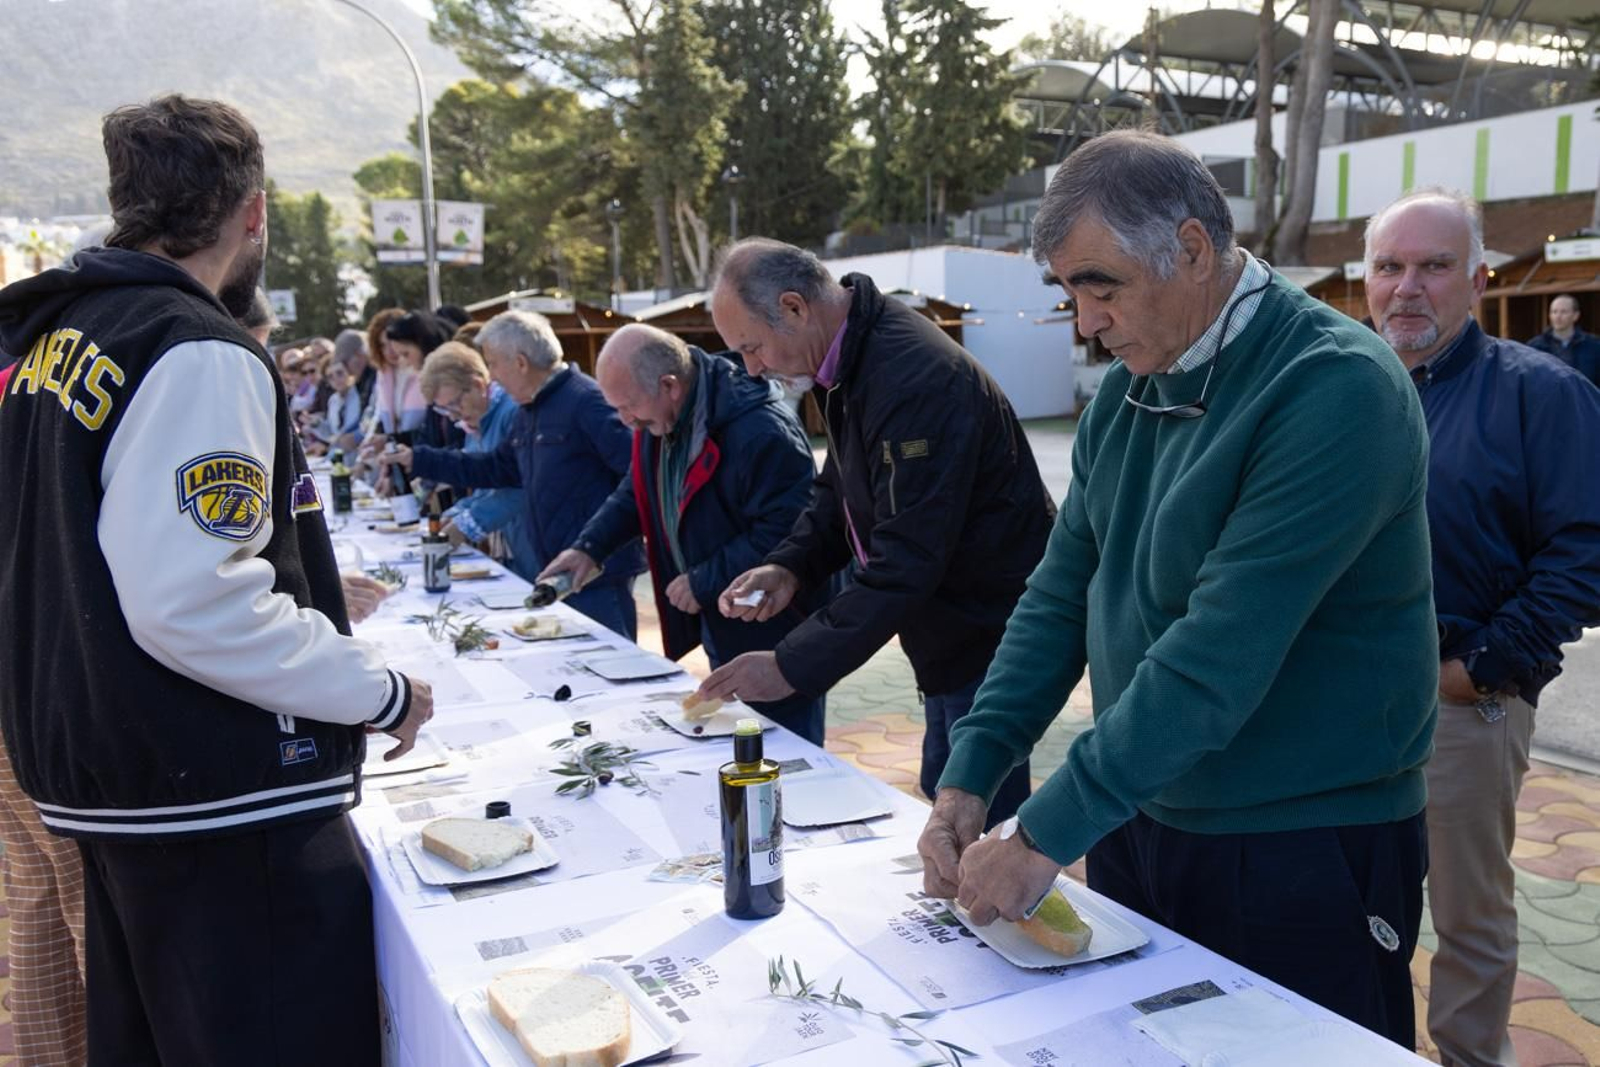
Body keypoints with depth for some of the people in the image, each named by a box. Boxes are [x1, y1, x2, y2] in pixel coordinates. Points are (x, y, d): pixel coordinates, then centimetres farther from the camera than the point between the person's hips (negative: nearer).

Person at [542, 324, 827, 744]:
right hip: (719, 631, 9)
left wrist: (703, 583, -23)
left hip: (773, 635, -9)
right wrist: (589, 547, 3)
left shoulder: (761, 431, -28)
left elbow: (784, 533, -30)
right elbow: (637, 492, 17)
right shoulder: (658, 422, 3)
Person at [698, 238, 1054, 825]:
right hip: (949, 631, 10)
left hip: (988, 633, -10)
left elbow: (906, 561, -30)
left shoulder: (913, 380, -28)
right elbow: (841, 490, 15)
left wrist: (792, 666, -27)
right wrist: (790, 565, -3)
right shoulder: (848, 361, 4)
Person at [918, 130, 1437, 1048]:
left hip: (1302, 850, -6)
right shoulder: (1129, 389, 3)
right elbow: (1062, 593, 2)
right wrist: (968, 781, -7)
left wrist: (1046, 835, -24)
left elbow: (1220, 654, -27)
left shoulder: (1336, 387, -21)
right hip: (1137, 819, 7)